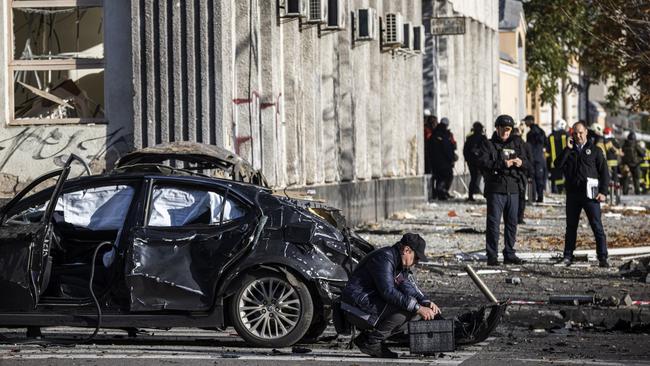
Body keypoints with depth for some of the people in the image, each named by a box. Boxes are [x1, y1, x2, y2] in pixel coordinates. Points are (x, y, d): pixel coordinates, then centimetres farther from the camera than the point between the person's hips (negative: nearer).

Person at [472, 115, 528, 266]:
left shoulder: (517, 144, 15)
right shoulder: (489, 145, 1)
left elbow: (526, 165, 14)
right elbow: (483, 162, -15)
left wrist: (521, 163, -10)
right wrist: (503, 164, -23)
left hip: (513, 189, 5)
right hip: (496, 189, -5)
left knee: (512, 223, 9)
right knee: (493, 222, -6)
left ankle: (509, 254, 18)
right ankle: (492, 256, -3)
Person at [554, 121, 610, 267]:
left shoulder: (595, 150, 5)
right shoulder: (569, 151, 13)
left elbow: (604, 172, 3)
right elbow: (558, 164, -3)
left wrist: (603, 192, -5)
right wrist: (568, 149, -9)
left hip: (590, 194, -3)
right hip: (573, 194, 3)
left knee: (597, 227, -7)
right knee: (571, 227, 8)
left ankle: (602, 258, -7)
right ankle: (568, 256, 16)